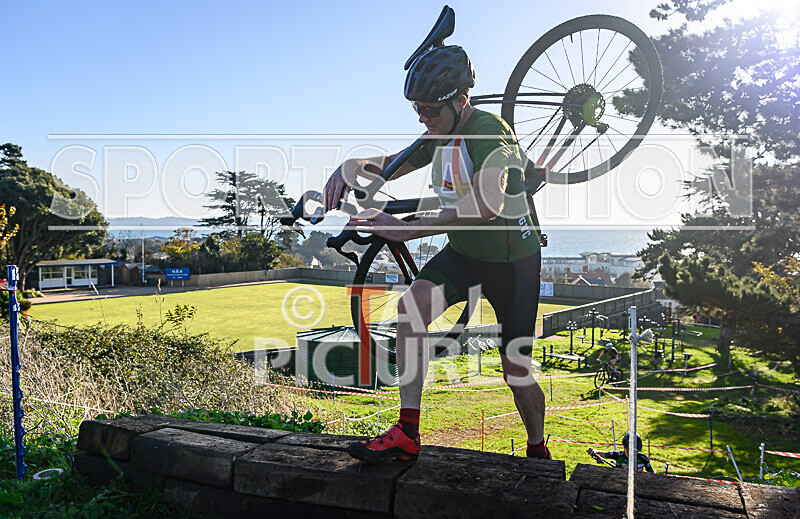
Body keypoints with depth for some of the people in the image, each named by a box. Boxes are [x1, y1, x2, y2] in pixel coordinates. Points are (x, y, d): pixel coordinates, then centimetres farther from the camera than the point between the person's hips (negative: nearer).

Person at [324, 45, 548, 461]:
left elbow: (489, 202, -42)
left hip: (513, 260, -6)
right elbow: (394, 164, 11)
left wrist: (407, 229, -45)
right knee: (411, 305, -22)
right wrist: (353, 166, -12)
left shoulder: (488, 130, -25)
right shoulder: (441, 134, 1)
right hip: (463, 253, 6)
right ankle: (407, 434, -15)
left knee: (516, 372, 2)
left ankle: (538, 451, 32)